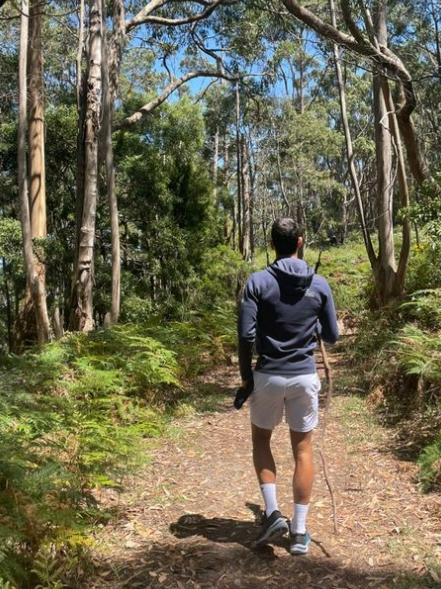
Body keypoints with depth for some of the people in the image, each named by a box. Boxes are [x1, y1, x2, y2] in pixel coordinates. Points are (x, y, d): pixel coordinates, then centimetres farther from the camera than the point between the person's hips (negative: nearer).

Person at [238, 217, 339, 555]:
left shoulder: (258, 282, -8)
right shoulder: (319, 284, -2)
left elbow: (246, 335, -12)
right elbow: (332, 336, 4)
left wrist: (246, 375, 1)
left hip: (268, 375, -1)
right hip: (305, 376, 1)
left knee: (261, 439, 20)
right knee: (303, 450, 11)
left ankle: (272, 512, 10)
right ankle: (300, 532, 16)